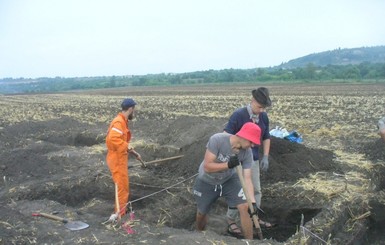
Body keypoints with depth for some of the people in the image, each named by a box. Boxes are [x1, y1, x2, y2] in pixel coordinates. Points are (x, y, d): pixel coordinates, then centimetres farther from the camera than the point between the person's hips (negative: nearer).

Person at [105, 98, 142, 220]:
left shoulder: (123, 121, 13)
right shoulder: (119, 122, -19)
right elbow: (113, 138, -34)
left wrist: (134, 152, 22)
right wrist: (127, 147, -24)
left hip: (120, 159, 10)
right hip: (117, 160, -10)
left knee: (123, 186, 20)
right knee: (121, 187, -5)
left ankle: (120, 212, 33)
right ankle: (119, 214, 3)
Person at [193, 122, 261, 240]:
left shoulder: (247, 152, -23)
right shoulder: (217, 140, -34)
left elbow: (247, 179, -24)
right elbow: (207, 167, -32)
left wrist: (252, 202, -34)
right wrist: (228, 165, -42)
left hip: (229, 180, 2)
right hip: (206, 182, -2)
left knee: (245, 207, -15)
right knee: (201, 213, 15)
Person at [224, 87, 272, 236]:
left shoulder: (264, 117, -2)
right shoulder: (238, 115, -19)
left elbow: (266, 138, 11)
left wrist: (265, 157, 3)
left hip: (254, 160, 6)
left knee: (256, 191, 15)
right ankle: (231, 222, 18)